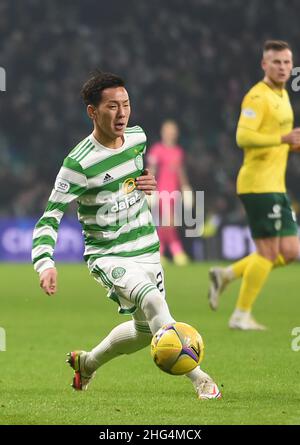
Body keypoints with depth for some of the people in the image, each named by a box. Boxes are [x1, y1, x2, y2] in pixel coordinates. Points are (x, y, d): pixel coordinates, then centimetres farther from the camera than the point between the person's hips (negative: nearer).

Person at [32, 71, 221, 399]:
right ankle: (199, 379, -34)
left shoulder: (137, 137, -1)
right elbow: (50, 218, -18)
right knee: (152, 299, -33)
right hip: (108, 257, -7)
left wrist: (149, 181, -1)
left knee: (145, 330, 16)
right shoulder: (79, 163, -20)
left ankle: (86, 363, 44)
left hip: (147, 250, 7)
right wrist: (45, 264, -33)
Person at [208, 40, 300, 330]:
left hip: (276, 186, 9)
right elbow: (243, 136, -25)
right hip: (258, 183, -9)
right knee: (268, 252, -7)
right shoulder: (258, 96, -13)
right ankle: (241, 315, 3)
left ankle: (226, 275, 16)